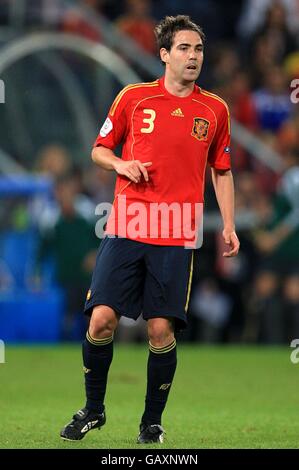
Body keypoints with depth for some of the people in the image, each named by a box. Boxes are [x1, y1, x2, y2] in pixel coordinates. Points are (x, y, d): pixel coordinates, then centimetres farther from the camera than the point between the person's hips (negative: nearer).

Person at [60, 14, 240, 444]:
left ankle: (153, 421, 12)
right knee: (101, 318, -9)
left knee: (162, 330, -4)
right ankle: (93, 409, 12)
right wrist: (120, 164, -6)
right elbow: (100, 149, 15)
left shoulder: (215, 110, 8)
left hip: (177, 238, 0)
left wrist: (228, 225, 8)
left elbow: (222, 172, 17)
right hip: (125, 230, 0)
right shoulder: (134, 97, 6)